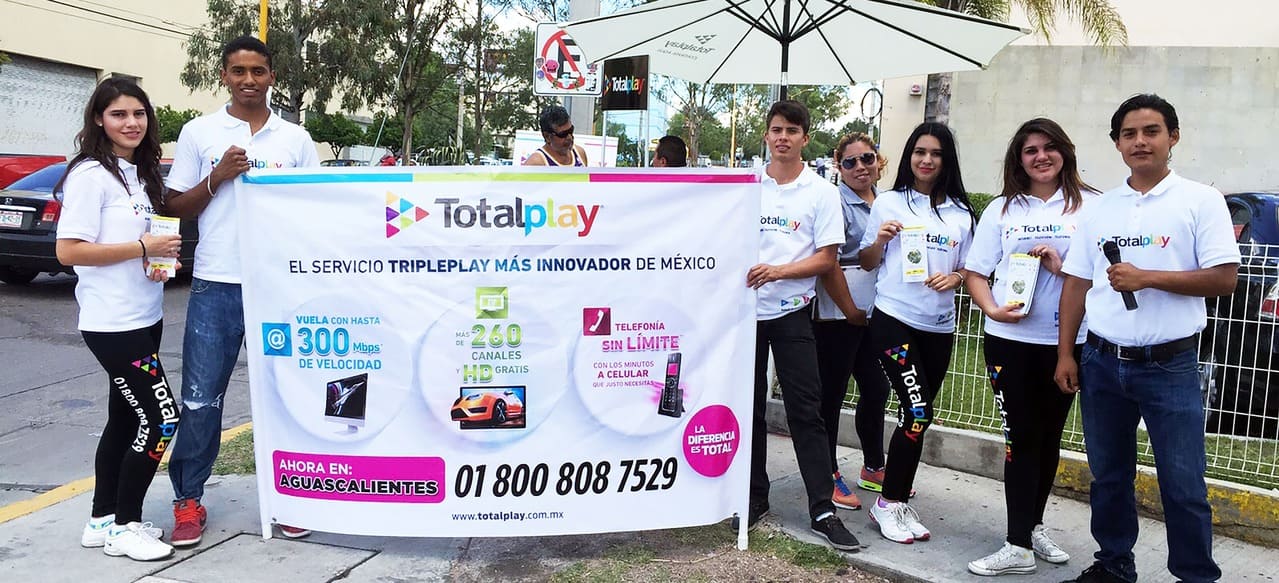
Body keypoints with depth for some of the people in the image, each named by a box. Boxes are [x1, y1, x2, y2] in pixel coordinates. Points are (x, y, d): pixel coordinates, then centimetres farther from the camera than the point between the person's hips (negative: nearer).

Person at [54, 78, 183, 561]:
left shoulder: (142, 173, 13)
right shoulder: (90, 175, -13)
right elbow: (68, 251, -19)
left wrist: (161, 261, 1)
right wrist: (143, 248, -19)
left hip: (144, 319, 9)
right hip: (112, 324, -9)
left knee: (126, 419, 14)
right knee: (160, 420, -7)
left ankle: (103, 521, 26)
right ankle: (124, 527, 8)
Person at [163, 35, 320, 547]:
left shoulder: (296, 139, 8)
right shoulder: (199, 133, 5)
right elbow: (177, 207, 6)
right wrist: (218, 177, -10)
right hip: (216, 285, -1)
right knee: (200, 397, 3)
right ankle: (188, 501, 18)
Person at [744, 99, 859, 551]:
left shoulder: (821, 192, 0)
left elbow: (826, 259, -4)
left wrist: (778, 271, -18)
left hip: (790, 311, -2)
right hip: (744, 308, 3)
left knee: (805, 410, -3)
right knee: (748, 406, 9)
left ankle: (822, 509, 2)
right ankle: (755, 497, 22)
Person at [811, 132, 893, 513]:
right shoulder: (837, 203, -9)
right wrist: (851, 311, -13)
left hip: (875, 314, 8)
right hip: (838, 315, -7)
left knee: (876, 390, 14)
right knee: (832, 394, 1)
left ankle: (873, 467, 30)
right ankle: (828, 473, 13)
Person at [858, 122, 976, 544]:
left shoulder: (961, 213, 8)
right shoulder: (889, 203, 3)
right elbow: (867, 262, 6)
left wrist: (954, 278, -8)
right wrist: (880, 240, -14)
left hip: (939, 327, 4)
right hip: (894, 320, -4)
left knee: (918, 417, 10)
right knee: (918, 413, -12)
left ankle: (897, 502, 23)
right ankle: (889, 504, 3)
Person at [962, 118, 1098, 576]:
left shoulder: (1091, 205, 1)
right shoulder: (1001, 209, 7)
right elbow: (975, 273, 5)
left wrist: (1063, 267, -16)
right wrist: (991, 308, -13)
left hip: (1067, 341, 0)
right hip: (1010, 338, 0)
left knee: (1049, 435, 13)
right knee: (1021, 437, 2)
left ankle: (1033, 526, 31)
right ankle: (1019, 547, 7)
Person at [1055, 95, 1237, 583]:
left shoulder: (1200, 200, -3)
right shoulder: (1099, 209, 9)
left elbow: (1224, 279, -9)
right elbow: (1076, 283, 10)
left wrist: (1147, 278, -18)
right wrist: (1065, 353, 6)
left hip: (1169, 365, -4)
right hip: (1101, 362, 4)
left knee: (1183, 484, 1)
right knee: (1108, 475, 15)